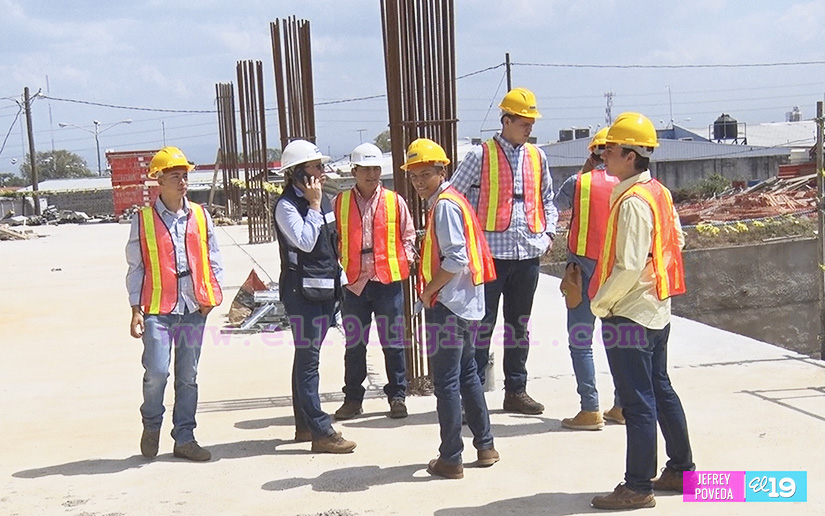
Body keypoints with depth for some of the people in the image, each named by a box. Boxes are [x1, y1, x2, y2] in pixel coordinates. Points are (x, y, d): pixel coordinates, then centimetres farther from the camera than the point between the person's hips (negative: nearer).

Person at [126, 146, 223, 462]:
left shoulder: (200, 216, 8)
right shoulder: (143, 220, 1)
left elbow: (213, 258, 13)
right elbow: (136, 267, 3)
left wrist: (212, 295, 0)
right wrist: (136, 310, -1)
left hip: (194, 308, 3)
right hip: (158, 308, -3)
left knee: (188, 376, 8)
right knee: (157, 371, -11)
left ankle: (184, 438, 17)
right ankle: (151, 425, 16)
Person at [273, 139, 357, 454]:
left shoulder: (323, 200, 13)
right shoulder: (286, 206, -11)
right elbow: (306, 241, -23)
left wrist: (339, 281, 17)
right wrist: (313, 206, -16)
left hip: (326, 289, 9)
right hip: (301, 290, -8)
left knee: (307, 357, 15)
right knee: (308, 359, -7)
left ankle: (304, 424, 24)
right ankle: (321, 433, -8)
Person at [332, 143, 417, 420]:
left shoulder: (395, 202, 4)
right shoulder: (339, 203, 5)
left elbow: (408, 236, 11)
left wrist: (405, 261, -3)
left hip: (388, 281, 0)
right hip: (353, 283, 1)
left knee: (393, 342, 4)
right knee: (354, 344, 8)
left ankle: (397, 396, 15)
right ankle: (353, 398, 19)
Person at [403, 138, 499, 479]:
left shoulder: (445, 205, -15)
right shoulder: (451, 201, 15)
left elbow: (456, 259, -23)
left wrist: (428, 291, -13)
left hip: (447, 306, -10)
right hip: (465, 304, 10)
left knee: (446, 382, -3)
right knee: (466, 374, 19)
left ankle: (450, 459, 5)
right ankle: (485, 446, 27)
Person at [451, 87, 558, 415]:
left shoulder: (537, 157, 11)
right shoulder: (481, 156, -4)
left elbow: (547, 199, 22)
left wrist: (549, 232, 8)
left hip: (528, 252, 5)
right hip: (491, 251, -5)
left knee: (519, 323, 12)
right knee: (482, 323, -1)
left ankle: (516, 390, 22)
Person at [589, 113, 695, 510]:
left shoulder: (633, 202, -21)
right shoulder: (658, 192, 8)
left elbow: (628, 267, -25)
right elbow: (676, 240, 17)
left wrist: (600, 302, -13)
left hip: (628, 314, -10)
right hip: (657, 309, 10)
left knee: (637, 402, -3)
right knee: (660, 390, 18)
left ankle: (638, 487, 5)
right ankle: (681, 470, 29)